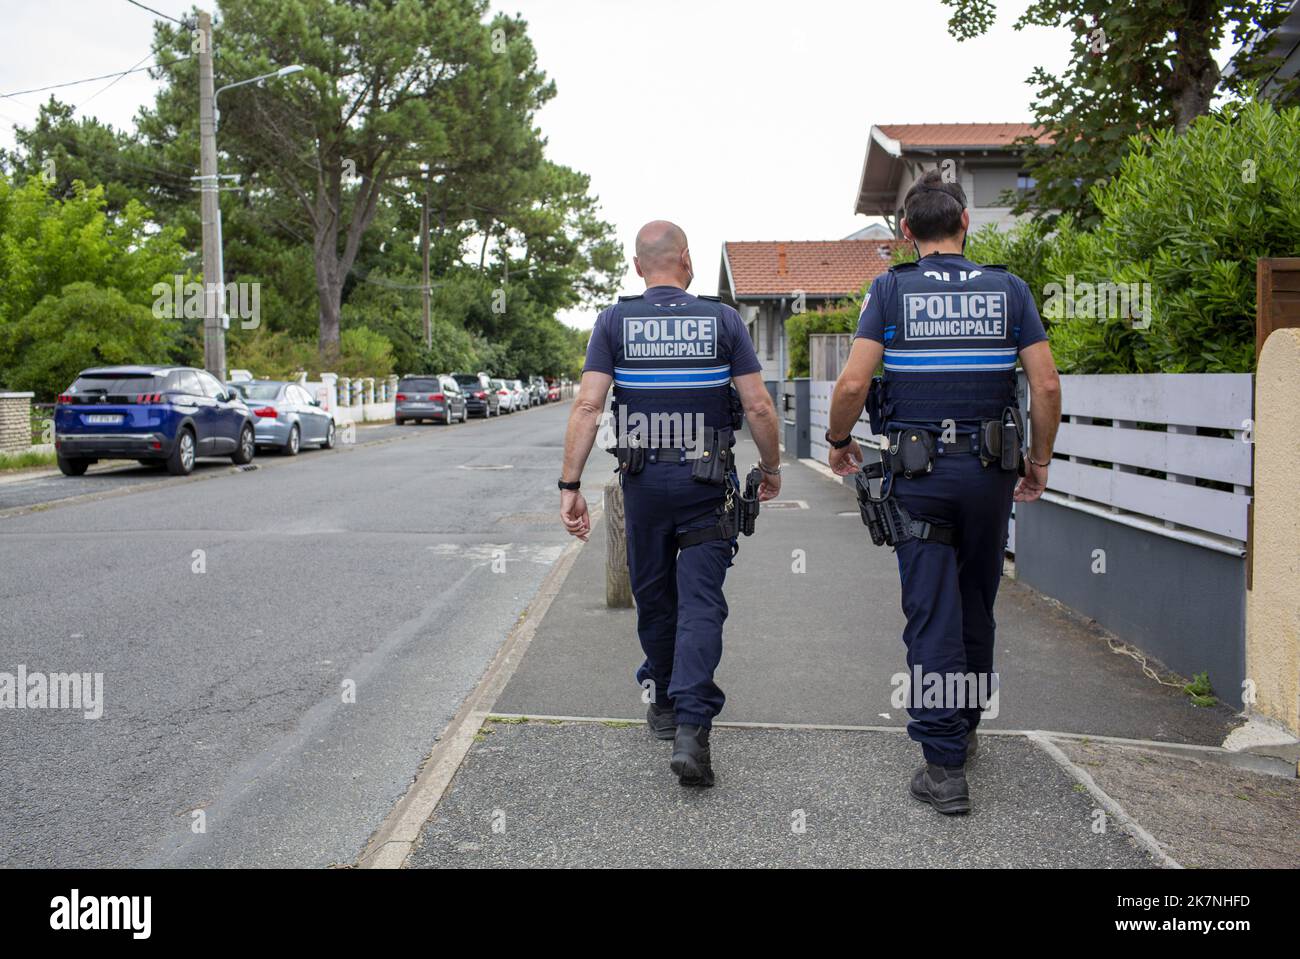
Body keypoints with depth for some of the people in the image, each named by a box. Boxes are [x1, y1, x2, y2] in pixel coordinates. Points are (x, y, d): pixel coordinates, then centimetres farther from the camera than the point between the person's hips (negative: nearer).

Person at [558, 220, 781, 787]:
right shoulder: (722, 320, -2)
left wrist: (569, 486, -8)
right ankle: (691, 726, -13)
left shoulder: (614, 322, -1)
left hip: (642, 480, 2)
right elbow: (758, 408, -4)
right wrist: (771, 469, 10)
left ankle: (663, 703, 33)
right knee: (700, 602, -1)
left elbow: (588, 406, -9)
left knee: (653, 596, 17)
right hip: (707, 483, -1)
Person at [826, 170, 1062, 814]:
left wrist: (838, 440, 6)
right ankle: (964, 728, 35)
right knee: (976, 609, 18)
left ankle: (945, 766, 1)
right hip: (990, 471, 3)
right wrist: (1040, 461, 10)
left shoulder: (891, 290, -3)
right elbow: (1047, 386, -2)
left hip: (917, 473, -2)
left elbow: (853, 383, -12)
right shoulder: (1008, 289, 3)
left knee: (932, 616, 1)